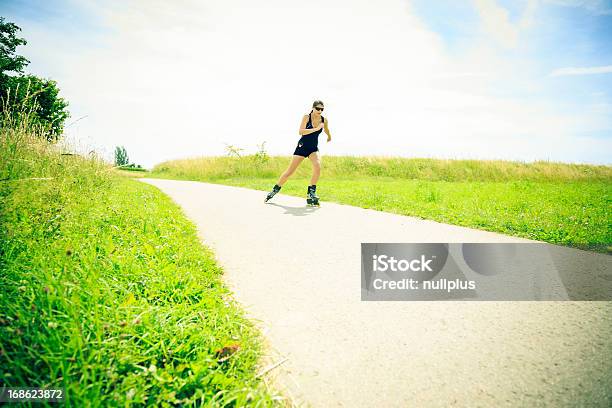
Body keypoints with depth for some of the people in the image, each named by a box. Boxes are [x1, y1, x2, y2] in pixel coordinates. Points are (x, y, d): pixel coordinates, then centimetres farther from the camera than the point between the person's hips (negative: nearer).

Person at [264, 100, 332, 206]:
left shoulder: (324, 121, -1)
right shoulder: (306, 117, -11)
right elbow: (301, 131, -26)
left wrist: (329, 137, 41)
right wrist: (316, 129, -31)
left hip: (314, 148, 3)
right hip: (302, 146, -2)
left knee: (317, 166, -26)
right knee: (290, 171, 0)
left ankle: (311, 194, -15)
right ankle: (274, 190, 18)